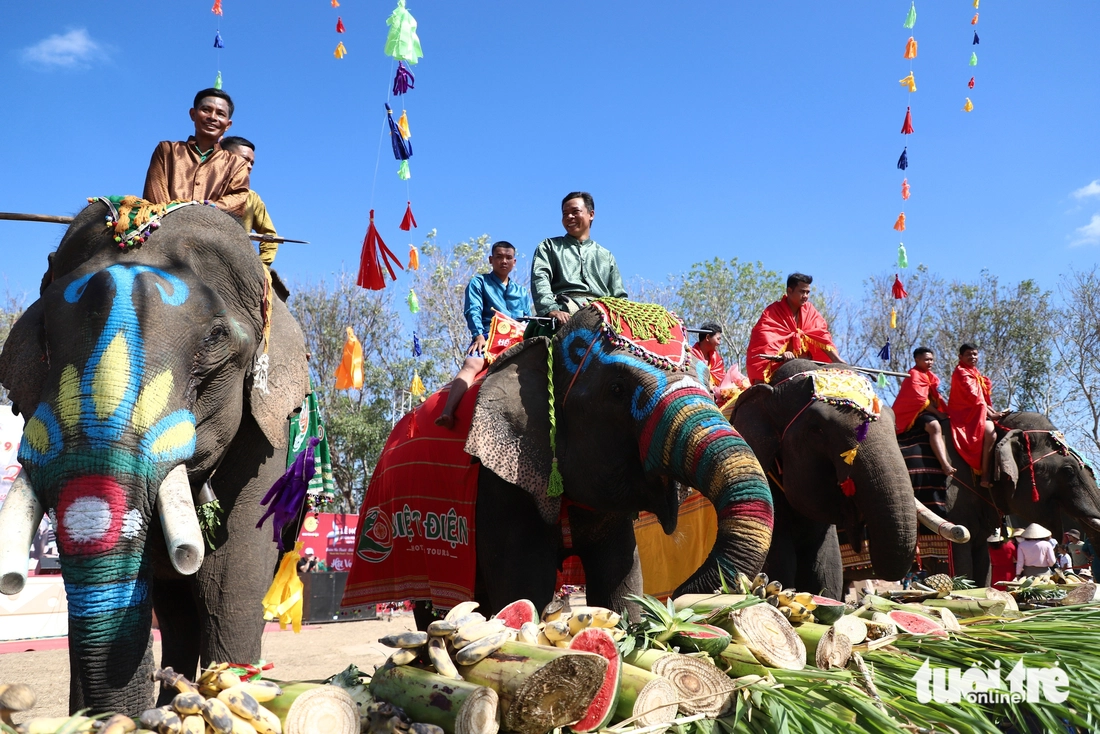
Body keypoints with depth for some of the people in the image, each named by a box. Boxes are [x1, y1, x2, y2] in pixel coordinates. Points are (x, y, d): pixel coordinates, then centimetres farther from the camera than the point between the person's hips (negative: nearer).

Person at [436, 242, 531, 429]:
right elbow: (473, 311, 0)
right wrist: (479, 334, -19)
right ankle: (447, 413, -49)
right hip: (487, 338, -5)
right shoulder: (479, 283, 16)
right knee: (472, 364, -33)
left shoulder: (521, 292, 29)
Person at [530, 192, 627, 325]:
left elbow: (619, 295, 25)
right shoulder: (549, 246, 23)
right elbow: (540, 278, 4)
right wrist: (551, 309, -17)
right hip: (565, 311, -2)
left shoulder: (606, 255, 31)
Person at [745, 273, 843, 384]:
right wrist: (781, 354, -43)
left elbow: (820, 336, -3)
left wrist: (837, 360, -16)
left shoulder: (809, 310, 4)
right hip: (779, 364, -5)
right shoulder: (772, 312, -9)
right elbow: (767, 335, -24)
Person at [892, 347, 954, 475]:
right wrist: (938, 413, -15)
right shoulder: (914, 375, -8)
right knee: (935, 427, -34)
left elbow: (935, 396, 18)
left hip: (927, 409, 10)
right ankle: (945, 465, -49)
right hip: (914, 411, -10)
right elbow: (920, 399, -16)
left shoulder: (930, 376, 19)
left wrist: (946, 411, 1)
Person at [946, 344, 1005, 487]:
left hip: (976, 411, 10)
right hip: (965, 411, -10)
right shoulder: (961, 372, -8)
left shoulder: (975, 373, 21)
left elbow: (982, 398, 18)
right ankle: (985, 475, -32)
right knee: (990, 432, -29)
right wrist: (991, 414, -15)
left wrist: (994, 412, 3)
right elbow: (973, 397, -16)